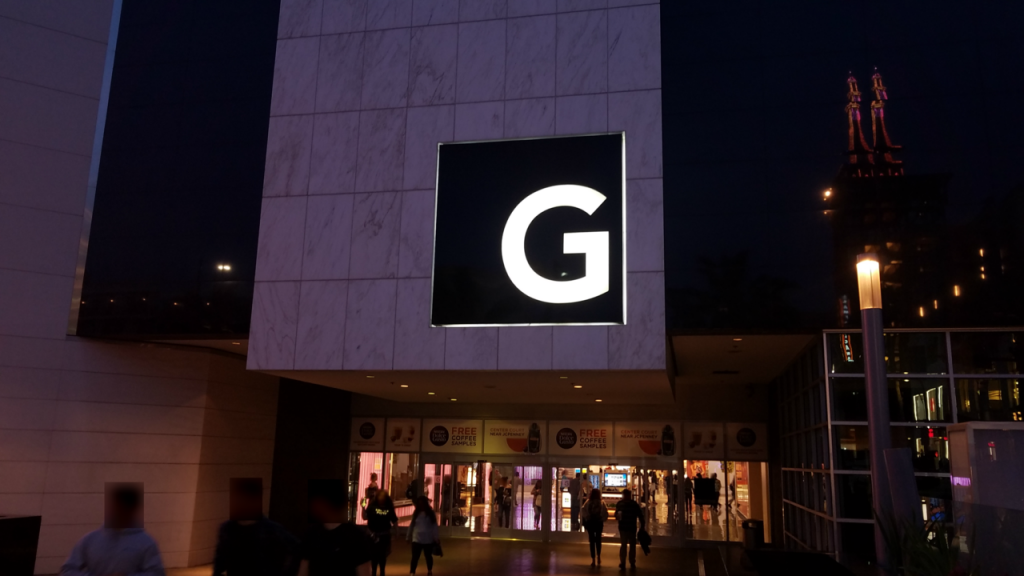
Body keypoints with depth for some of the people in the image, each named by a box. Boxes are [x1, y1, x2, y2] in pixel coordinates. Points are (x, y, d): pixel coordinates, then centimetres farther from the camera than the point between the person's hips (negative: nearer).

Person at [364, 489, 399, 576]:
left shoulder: (389, 508, 0)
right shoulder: (372, 506, -5)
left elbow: (394, 522, 5)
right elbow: (364, 517, -13)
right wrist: (363, 507, -25)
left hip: (384, 535, 1)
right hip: (373, 535, -1)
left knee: (383, 554, 10)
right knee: (374, 554, 5)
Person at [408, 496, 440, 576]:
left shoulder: (431, 513, -3)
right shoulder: (416, 513, 2)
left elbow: (434, 526, -4)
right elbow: (411, 525, 6)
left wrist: (437, 538, -8)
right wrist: (408, 537, 7)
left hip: (428, 539, 0)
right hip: (417, 539, 0)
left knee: (428, 556, 17)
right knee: (415, 557, -8)